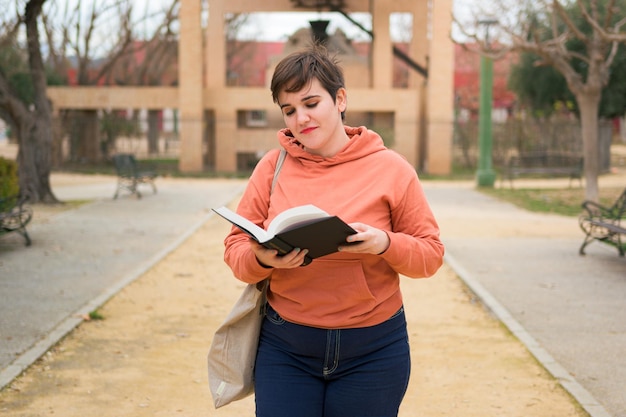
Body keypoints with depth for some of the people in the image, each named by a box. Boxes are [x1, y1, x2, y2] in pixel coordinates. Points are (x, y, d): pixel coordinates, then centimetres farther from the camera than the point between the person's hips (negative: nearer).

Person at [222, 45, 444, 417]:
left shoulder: (391, 169, -2)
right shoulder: (273, 166, 1)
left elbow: (431, 252, 0)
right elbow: (236, 247, 3)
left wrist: (385, 244, -19)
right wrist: (262, 258, -19)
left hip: (373, 350, -1)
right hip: (285, 349, 1)